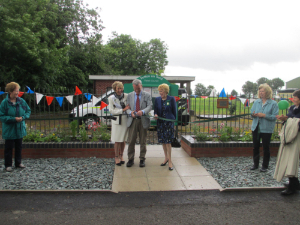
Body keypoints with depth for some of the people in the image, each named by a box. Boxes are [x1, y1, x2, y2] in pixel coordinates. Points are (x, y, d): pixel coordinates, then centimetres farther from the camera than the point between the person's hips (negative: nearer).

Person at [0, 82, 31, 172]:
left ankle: (18, 163, 29)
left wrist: (23, 117, -12)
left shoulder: (22, 101, -3)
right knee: (8, 147, 7)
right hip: (9, 130, -4)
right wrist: (13, 119, -22)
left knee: (19, 147, 15)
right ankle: (8, 165, 20)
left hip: (20, 129, 4)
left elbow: (28, 111, 7)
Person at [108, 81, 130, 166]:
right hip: (116, 120, -2)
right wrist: (123, 110, -12)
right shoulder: (111, 98, -2)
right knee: (117, 140, 1)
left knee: (123, 140, 10)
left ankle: (121, 156, 25)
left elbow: (129, 106, 6)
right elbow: (111, 111, -5)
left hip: (125, 120, 2)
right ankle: (116, 157, 15)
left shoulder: (126, 96, 0)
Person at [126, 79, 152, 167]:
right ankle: (130, 159, 14)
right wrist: (130, 112, -14)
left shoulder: (147, 95, 4)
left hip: (143, 120, -1)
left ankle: (142, 159, 18)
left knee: (143, 142, 6)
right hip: (132, 120, 1)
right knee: (131, 141, 1)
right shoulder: (130, 95, 11)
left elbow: (150, 106, -7)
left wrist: (142, 111, -26)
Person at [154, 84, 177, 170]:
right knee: (163, 141, 10)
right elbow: (155, 110, 10)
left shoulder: (171, 99, -3)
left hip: (169, 122, -4)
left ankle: (170, 161, 3)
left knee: (168, 141, -6)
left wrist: (173, 120, 3)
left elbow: (174, 111, 2)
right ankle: (166, 158, 27)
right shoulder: (157, 99, 7)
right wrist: (155, 115, -10)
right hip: (160, 122, 4)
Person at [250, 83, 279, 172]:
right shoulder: (256, 102, 7)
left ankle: (265, 166, 19)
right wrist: (253, 114, -13)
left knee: (266, 148, 6)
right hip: (256, 127, 4)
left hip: (266, 129, -4)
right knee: (255, 147, 12)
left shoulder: (273, 103, -6)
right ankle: (255, 164, 26)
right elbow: (252, 112, 9)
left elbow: (274, 116, -12)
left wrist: (264, 115, -22)